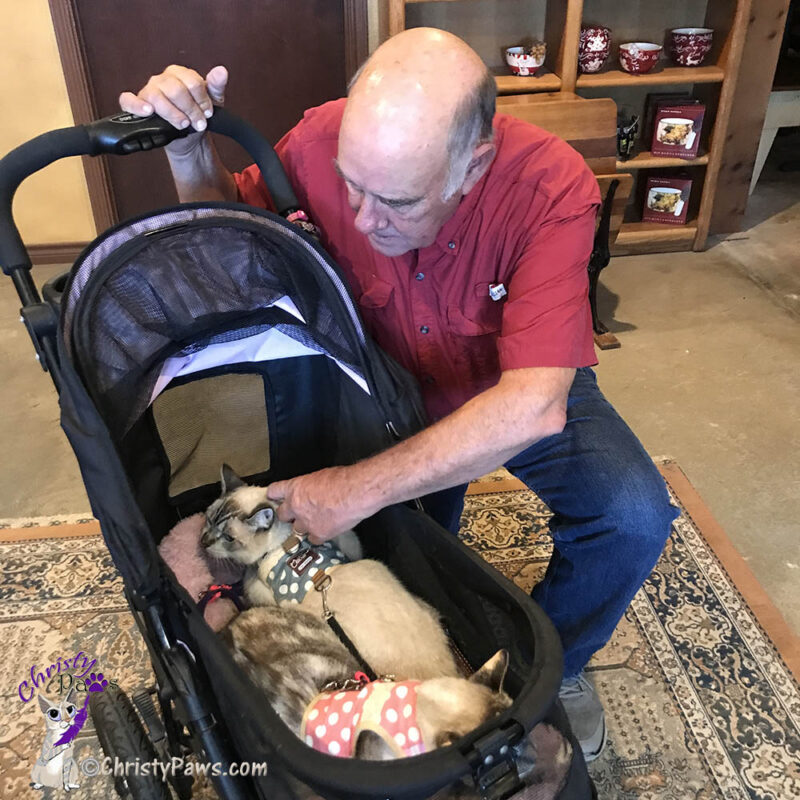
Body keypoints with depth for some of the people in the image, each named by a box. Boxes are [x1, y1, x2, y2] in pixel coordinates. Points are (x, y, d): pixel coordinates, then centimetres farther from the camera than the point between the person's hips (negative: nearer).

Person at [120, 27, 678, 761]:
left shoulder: (551, 186, -33)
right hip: (398, 395, 2)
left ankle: (550, 663, 10)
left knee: (635, 519, -22)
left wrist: (358, 492, -40)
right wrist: (189, 149, -27)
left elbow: (532, 405, -40)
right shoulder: (326, 141, -25)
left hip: (525, 394, -1)